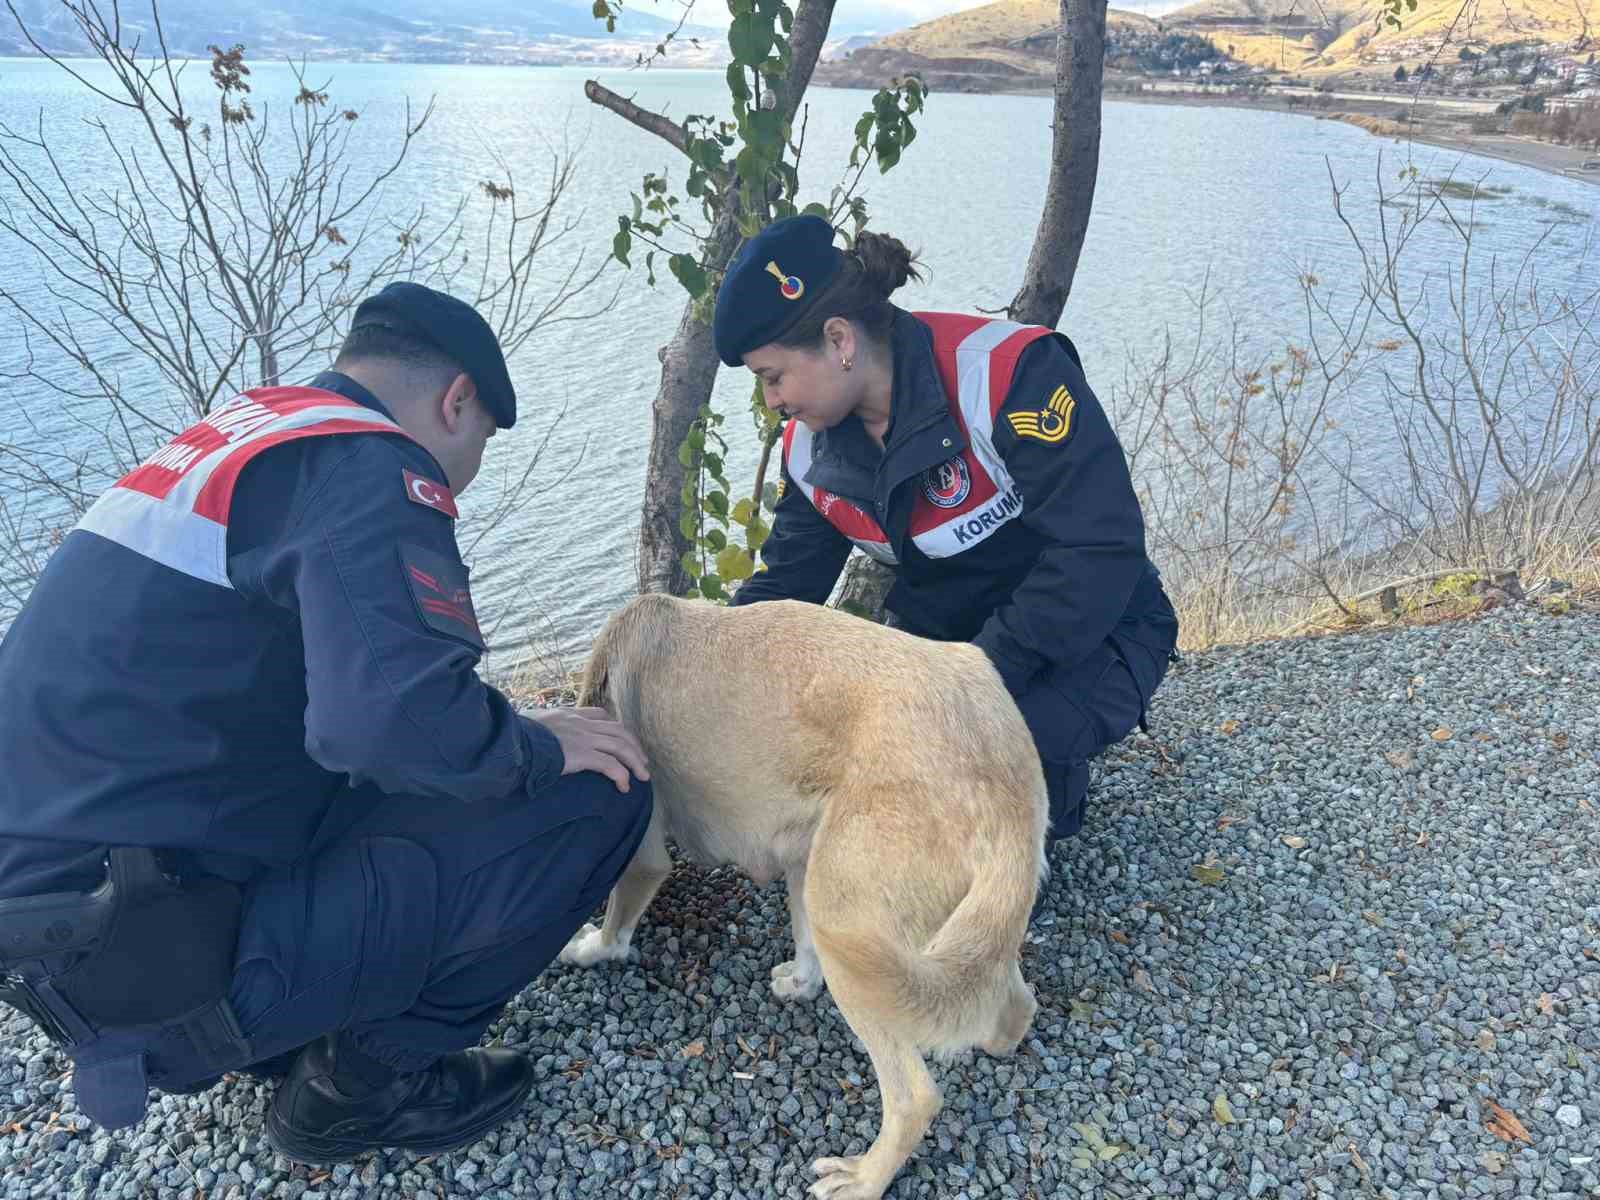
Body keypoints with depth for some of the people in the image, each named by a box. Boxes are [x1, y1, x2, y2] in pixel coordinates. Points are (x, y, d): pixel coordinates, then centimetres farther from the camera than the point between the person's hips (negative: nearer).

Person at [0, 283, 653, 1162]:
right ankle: (368, 1078, 6)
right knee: (593, 800, -9)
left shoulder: (240, 432, 14)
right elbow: (404, 721, -31)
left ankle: (297, 1043, 19)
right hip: (161, 966, -9)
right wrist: (541, 749, -11)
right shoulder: (372, 465, -15)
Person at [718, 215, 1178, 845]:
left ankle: (1052, 785, 3)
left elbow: (1101, 551, -30)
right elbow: (784, 583, 6)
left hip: (1088, 639, -6)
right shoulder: (810, 446, -4)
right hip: (940, 635, 7)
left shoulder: (1009, 371, -27)